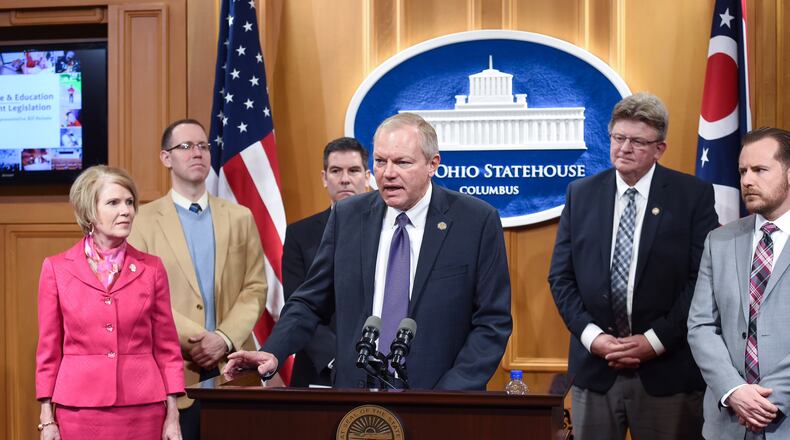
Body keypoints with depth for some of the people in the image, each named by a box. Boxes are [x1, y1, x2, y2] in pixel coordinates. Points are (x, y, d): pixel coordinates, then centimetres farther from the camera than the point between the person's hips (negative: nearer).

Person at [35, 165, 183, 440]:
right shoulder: (56, 268, 1)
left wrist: (172, 416, 2)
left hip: (143, 410, 1)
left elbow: (167, 347, 6)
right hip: (80, 408, -1)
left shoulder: (151, 269, 3)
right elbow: (49, 350, 4)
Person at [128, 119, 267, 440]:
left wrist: (224, 339, -10)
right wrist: (192, 339, -14)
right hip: (173, 370, -2)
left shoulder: (240, 218, 12)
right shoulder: (143, 220, 3)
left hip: (232, 368, 2)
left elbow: (255, 287, 5)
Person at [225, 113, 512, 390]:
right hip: (354, 399, 2)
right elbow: (311, 302, 8)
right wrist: (273, 352, -9)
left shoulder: (477, 221, -7)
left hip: (434, 401, -2)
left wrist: (451, 396, -16)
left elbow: (493, 321, -6)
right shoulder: (346, 217, 3)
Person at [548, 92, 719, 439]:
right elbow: (561, 276, 7)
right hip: (594, 368, 3)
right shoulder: (581, 194, 8)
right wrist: (591, 335, -7)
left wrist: (656, 339, -12)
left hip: (668, 370, -2)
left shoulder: (694, 196, -1)